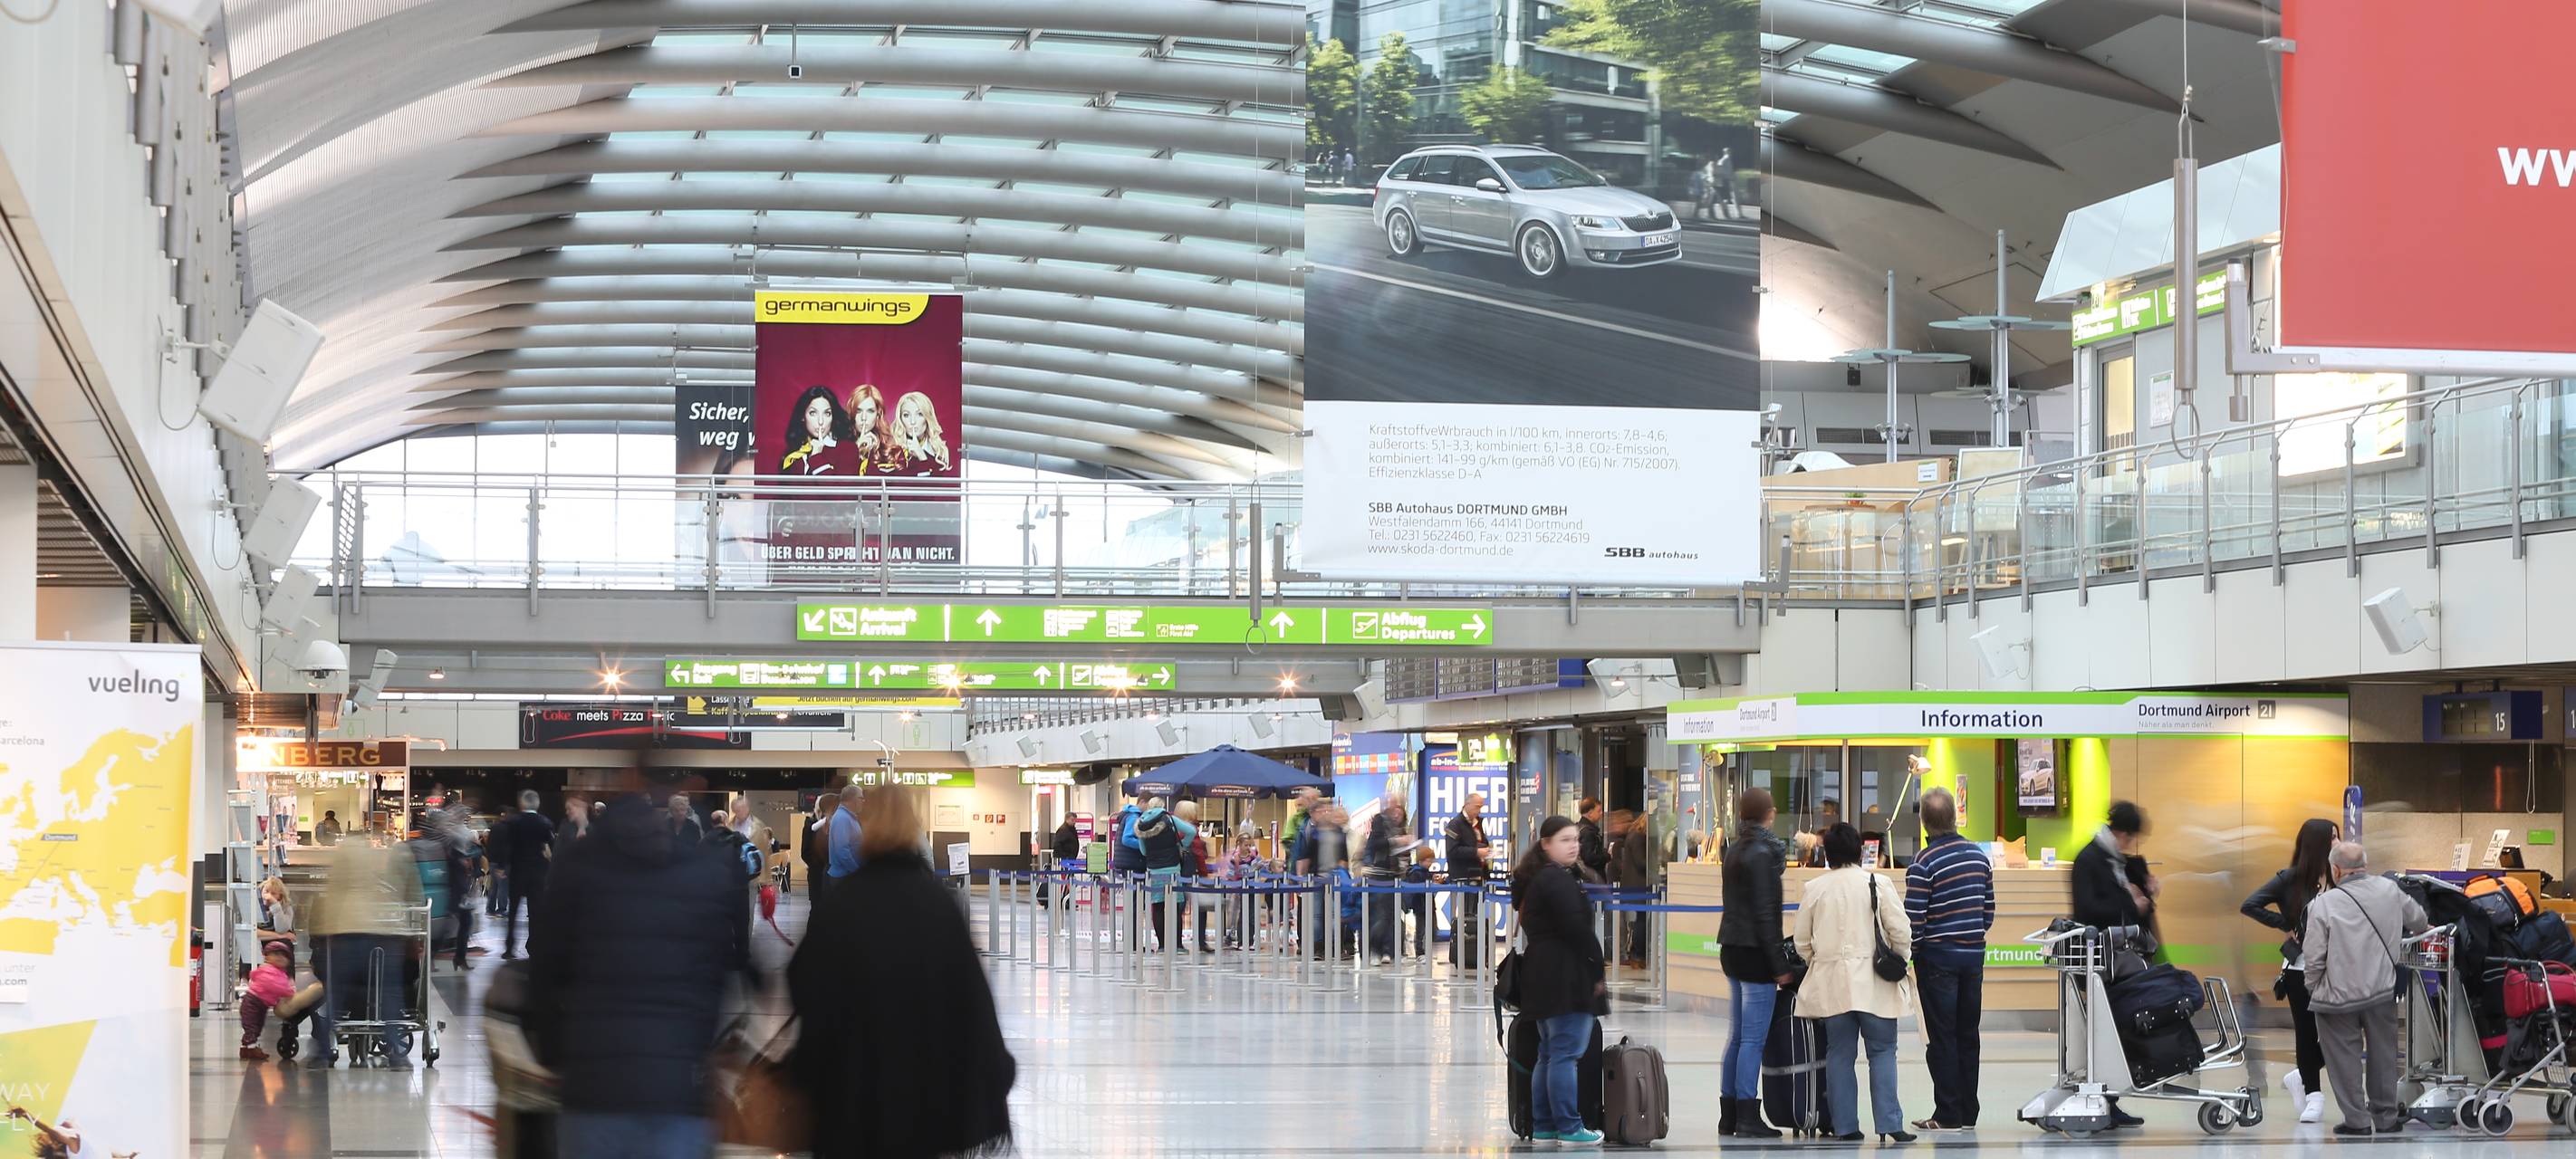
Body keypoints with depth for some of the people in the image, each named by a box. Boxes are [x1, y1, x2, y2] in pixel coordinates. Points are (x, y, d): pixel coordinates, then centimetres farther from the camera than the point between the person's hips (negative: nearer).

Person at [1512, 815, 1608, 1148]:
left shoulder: (1534, 879, 18)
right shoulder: (1558, 880, -14)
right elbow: (1577, 929, -18)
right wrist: (1598, 971, -9)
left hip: (1541, 972, 10)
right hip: (1564, 976, -10)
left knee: (1549, 1054, 14)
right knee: (1566, 1053, -8)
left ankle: (1543, 1127, 16)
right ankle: (1569, 1128, -8)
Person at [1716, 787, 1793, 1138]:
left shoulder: (1735, 850, 11)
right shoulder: (1762, 853, -14)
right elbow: (1764, 914, -17)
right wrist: (1779, 964, -15)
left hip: (1732, 950, 9)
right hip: (1755, 951, -9)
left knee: (1737, 1035, 12)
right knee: (1754, 1038, -5)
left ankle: (1728, 1116, 15)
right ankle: (1747, 1119, -4)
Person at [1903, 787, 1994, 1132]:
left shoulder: (1923, 864, -14)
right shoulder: (1979, 855, 5)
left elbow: (1914, 919, -15)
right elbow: (1989, 909, 11)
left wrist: (1907, 956, -4)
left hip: (1938, 958, -6)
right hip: (1974, 955, 6)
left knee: (1941, 1036, -1)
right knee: (1967, 1034, 11)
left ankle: (1947, 1114, 0)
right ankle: (1968, 1113, 14)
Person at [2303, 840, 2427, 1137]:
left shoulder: (2323, 903, -15)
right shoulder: (2389, 890, -3)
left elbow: (2313, 957, -13)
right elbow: (2418, 920, 15)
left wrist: (2313, 989, 4)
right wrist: (2398, 932, 37)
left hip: (2338, 994, -4)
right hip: (2382, 990, 4)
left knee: (2345, 1058, 9)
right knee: (2383, 1055, 16)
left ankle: (2357, 1120, 12)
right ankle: (2386, 1117, 26)